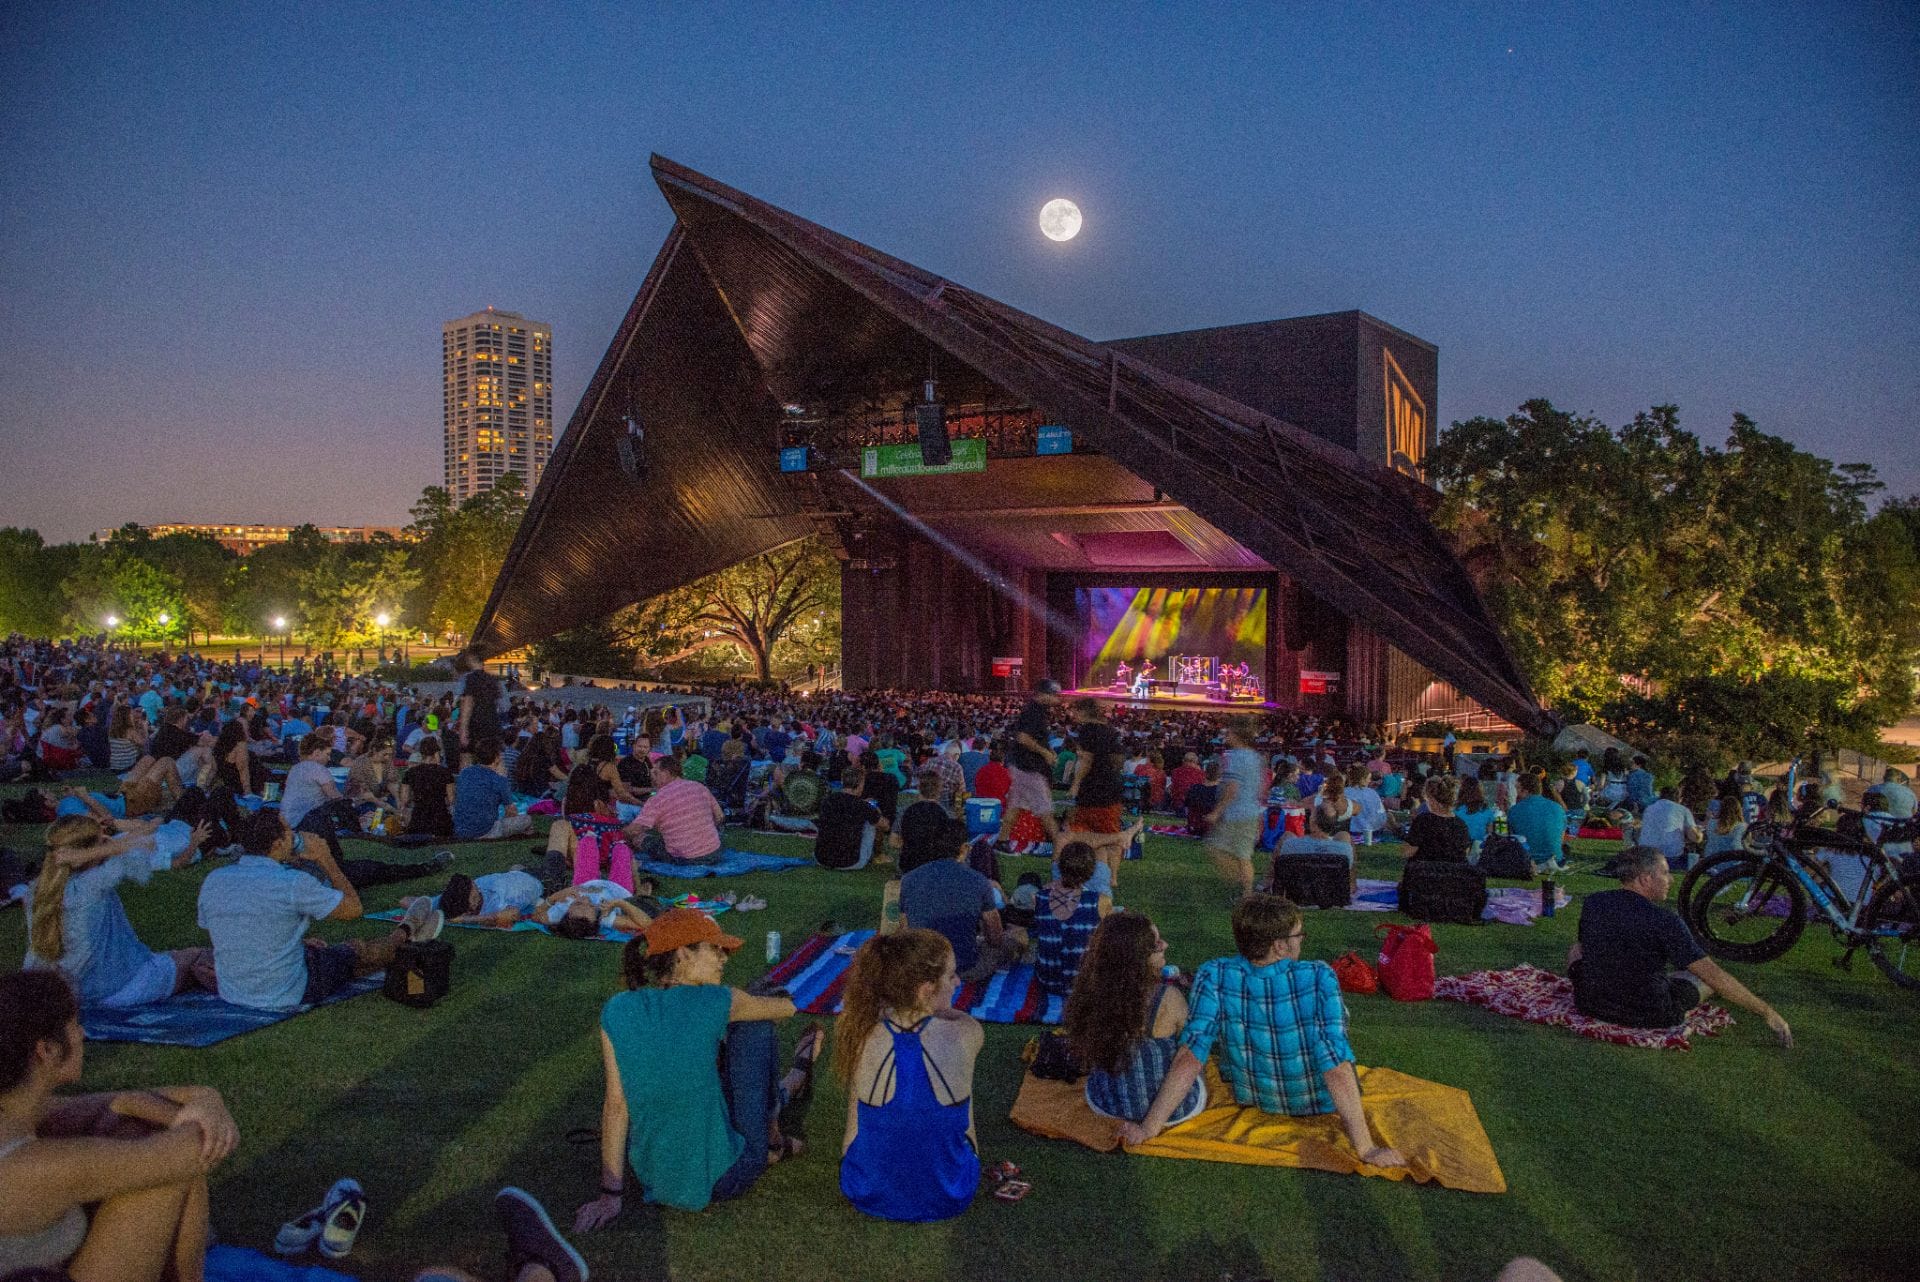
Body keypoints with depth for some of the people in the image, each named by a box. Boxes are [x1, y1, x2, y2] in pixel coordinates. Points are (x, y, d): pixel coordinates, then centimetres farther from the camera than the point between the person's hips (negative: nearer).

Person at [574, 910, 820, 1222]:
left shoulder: (616, 1012, -7)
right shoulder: (713, 1002, -17)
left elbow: (616, 1106, -3)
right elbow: (788, 1008, 1)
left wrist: (610, 1196, 4)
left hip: (652, 1178, 4)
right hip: (722, 1180, -4)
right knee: (753, 1028, 10)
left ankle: (784, 1094, 50)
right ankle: (772, 1139, 31)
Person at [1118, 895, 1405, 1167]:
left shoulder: (1214, 977, -28)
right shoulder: (1319, 978, -31)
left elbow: (1190, 1057, -30)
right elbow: (1337, 1071, -33)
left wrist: (1149, 1128, -25)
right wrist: (1366, 1149, -25)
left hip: (1251, 1099, 2)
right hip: (1320, 1104, -1)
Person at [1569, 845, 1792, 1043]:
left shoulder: (1591, 903, -7)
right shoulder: (1664, 920, -21)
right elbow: (1714, 975, -18)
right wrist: (1766, 1012, -9)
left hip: (1590, 1004, 3)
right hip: (1650, 1016, -2)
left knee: (1576, 950, 29)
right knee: (1706, 974, 18)